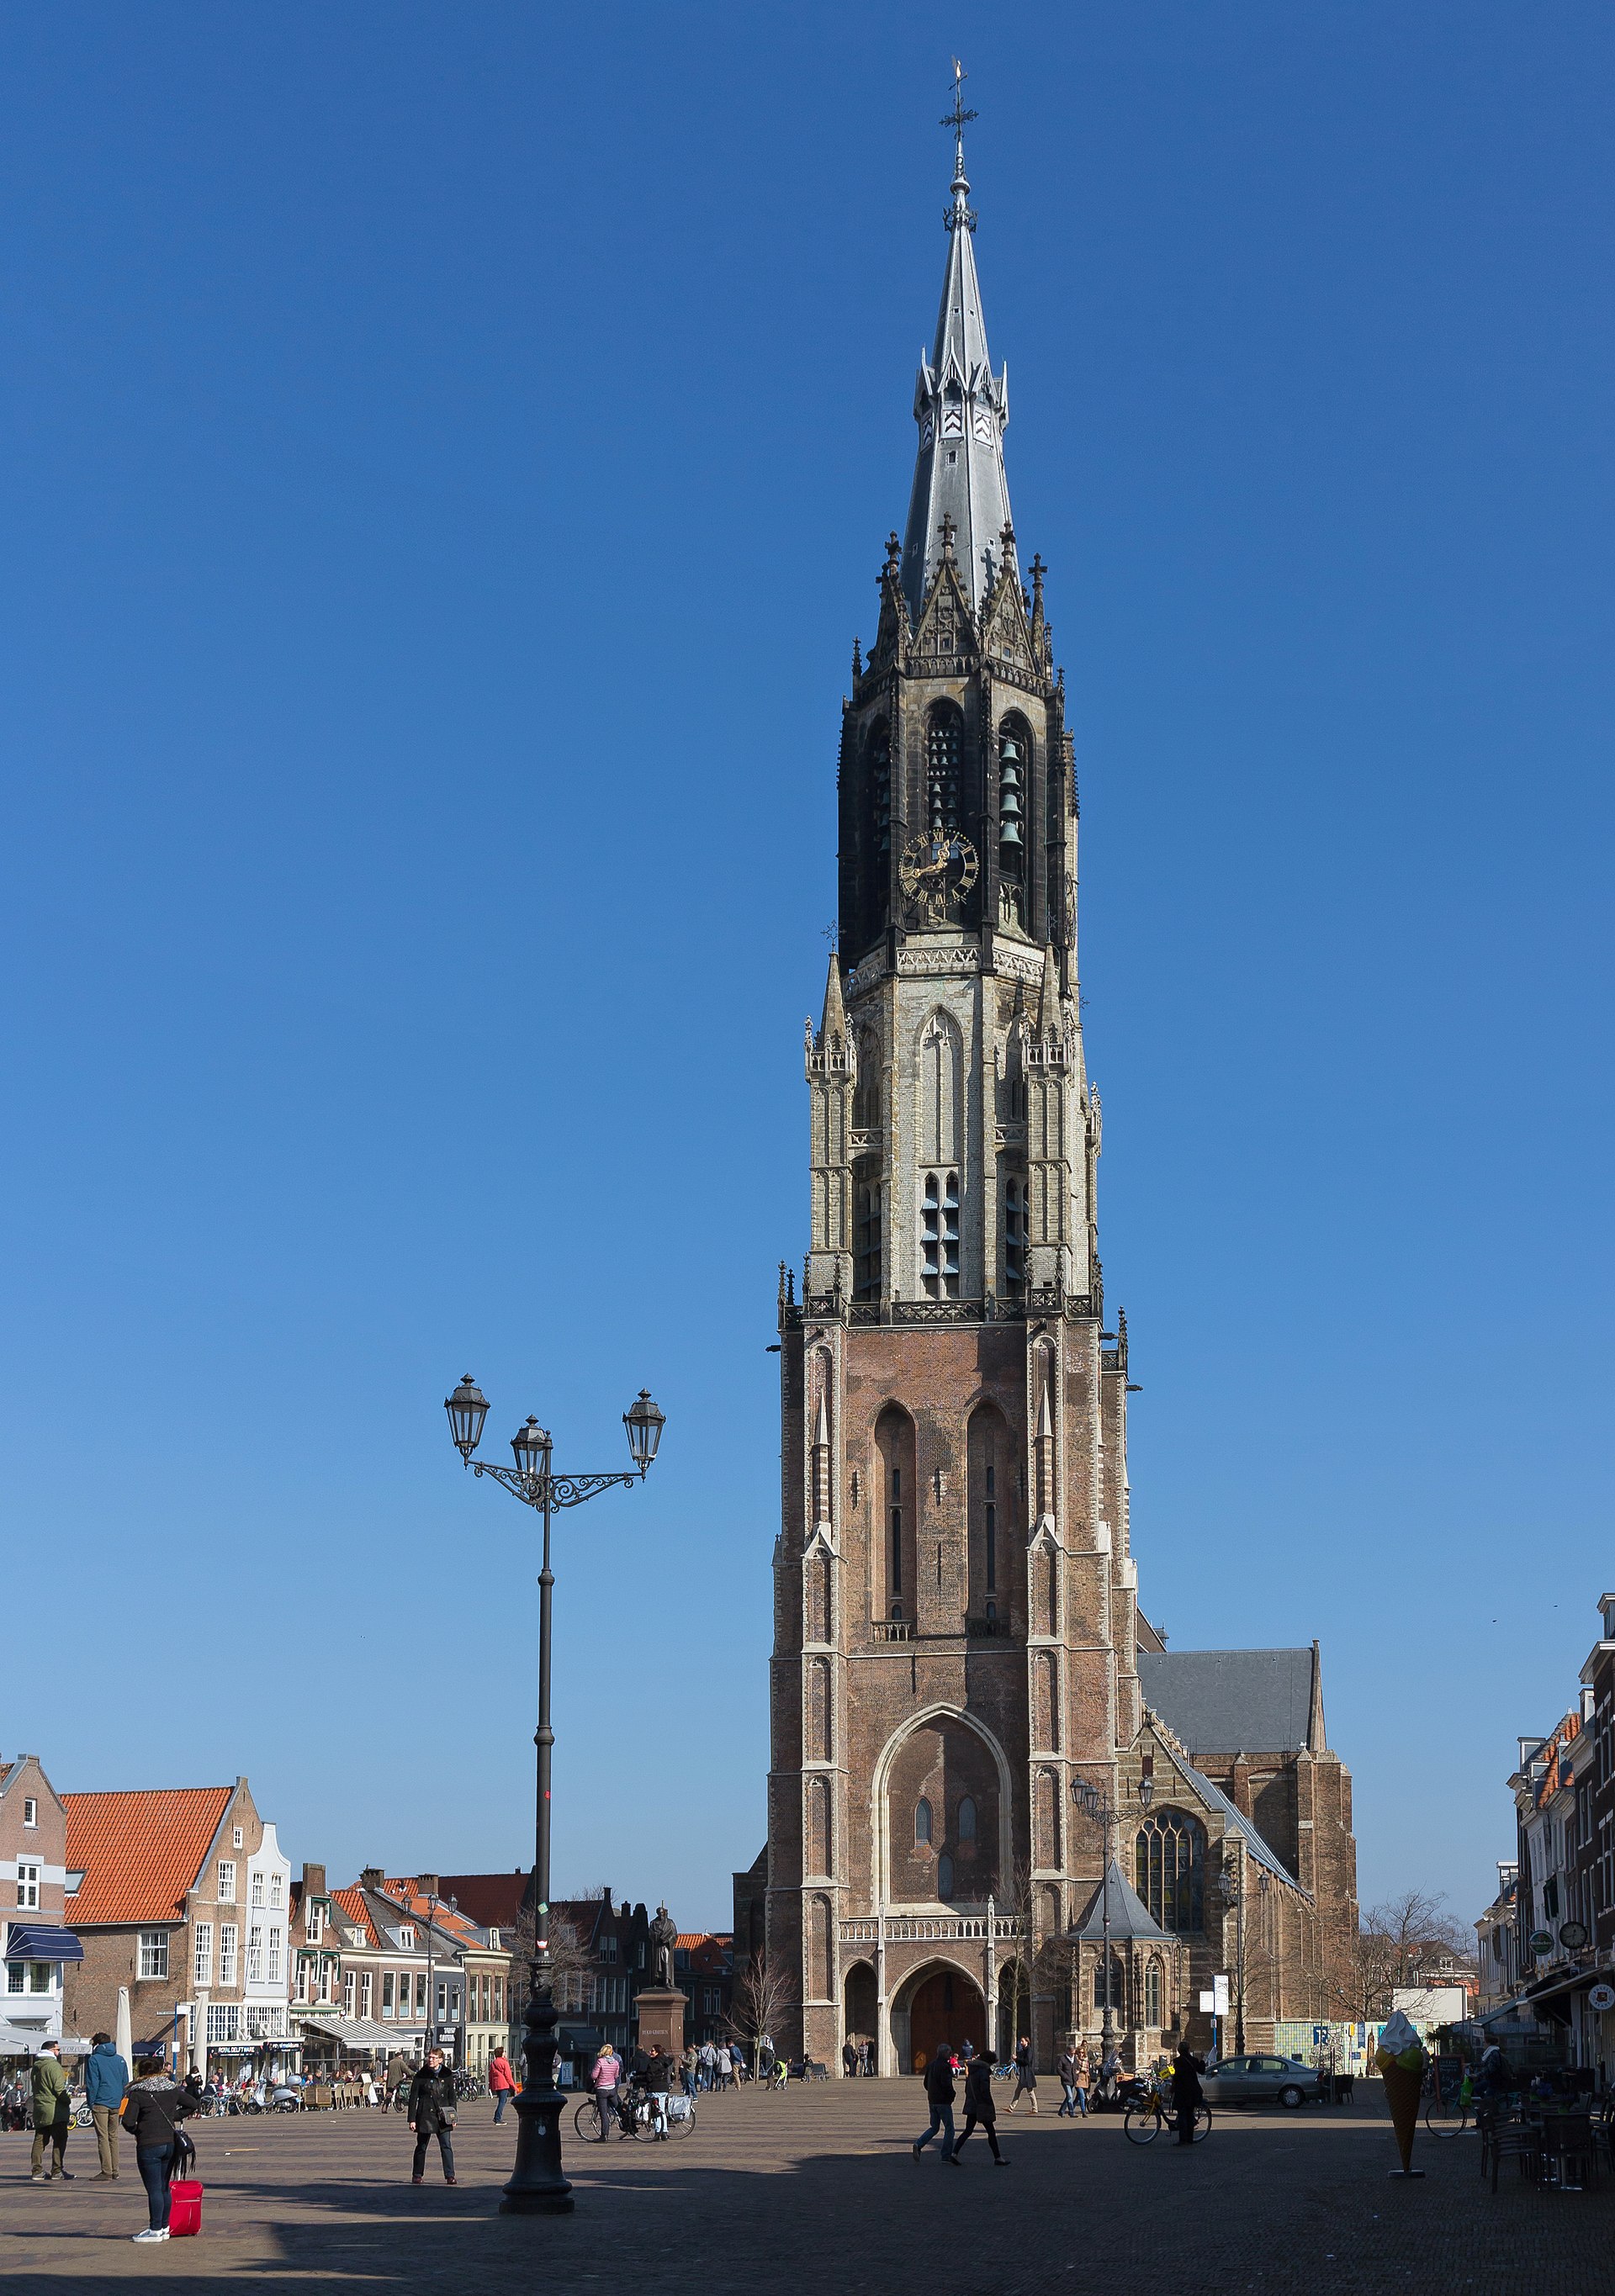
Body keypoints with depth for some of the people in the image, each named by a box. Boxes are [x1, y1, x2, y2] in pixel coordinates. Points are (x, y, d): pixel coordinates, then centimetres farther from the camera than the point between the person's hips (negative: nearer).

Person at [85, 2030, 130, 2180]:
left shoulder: (94, 2060, -4)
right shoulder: (120, 2060, 13)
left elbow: (92, 2084, -8)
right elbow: (125, 2083, 15)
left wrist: (91, 2104, -3)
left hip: (100, 2102, -5)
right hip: (116, 2103, 5)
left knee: (103, 2137, -4)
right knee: (113, 2137, 12)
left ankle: (107, 2172, -9)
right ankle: (114, 2171, 12)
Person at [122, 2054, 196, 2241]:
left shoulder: (137, 2093, -9)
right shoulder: (171, 2089, 6)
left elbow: (128, 2122, -17)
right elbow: (192, 2104, 15)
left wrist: (136, 2131, 3)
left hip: (148, 2146, -6)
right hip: (170, 2143, 6)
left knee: (154, 2189, -2)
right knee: (164, 2187, 14)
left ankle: (155, 2230, 0)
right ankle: (164, 2227, 20)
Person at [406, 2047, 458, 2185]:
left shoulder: (447, 2075, 4)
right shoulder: (421, 2075, -3)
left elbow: (451, 2097, 12)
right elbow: (413, 2098, -2)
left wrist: (453, 2117, 9)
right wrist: (412, 2119, -7)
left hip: (443, 2117, 1)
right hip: (425, 2115, -1)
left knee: (446, 2146, -6)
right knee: (421, 2146, 7)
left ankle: (450, 2176, -5)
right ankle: (417, 2175, 20)